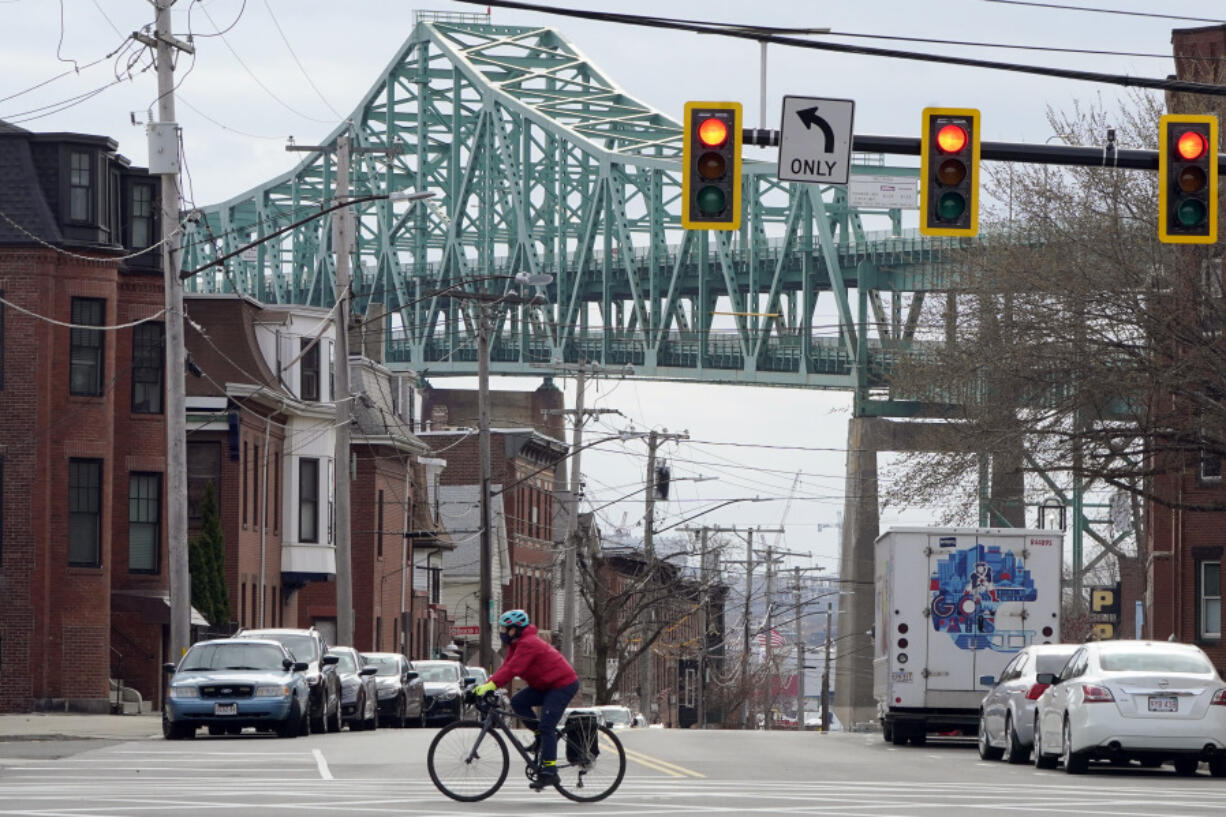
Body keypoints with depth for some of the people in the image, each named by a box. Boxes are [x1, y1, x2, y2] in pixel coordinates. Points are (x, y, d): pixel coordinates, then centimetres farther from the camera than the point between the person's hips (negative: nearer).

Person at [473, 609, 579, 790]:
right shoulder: (517, 644, 10)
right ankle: (540, 735, 8)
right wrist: (485, 685, -4)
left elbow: (513, 669, -31)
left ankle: (549, 772, -15)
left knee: (546, 726, -15)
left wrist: (490, 685, -35)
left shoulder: (528, 644, -22)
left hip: (563, 685, -10)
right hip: (546, 685, 10)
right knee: (518, 702, -3)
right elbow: (506, 667, 7)